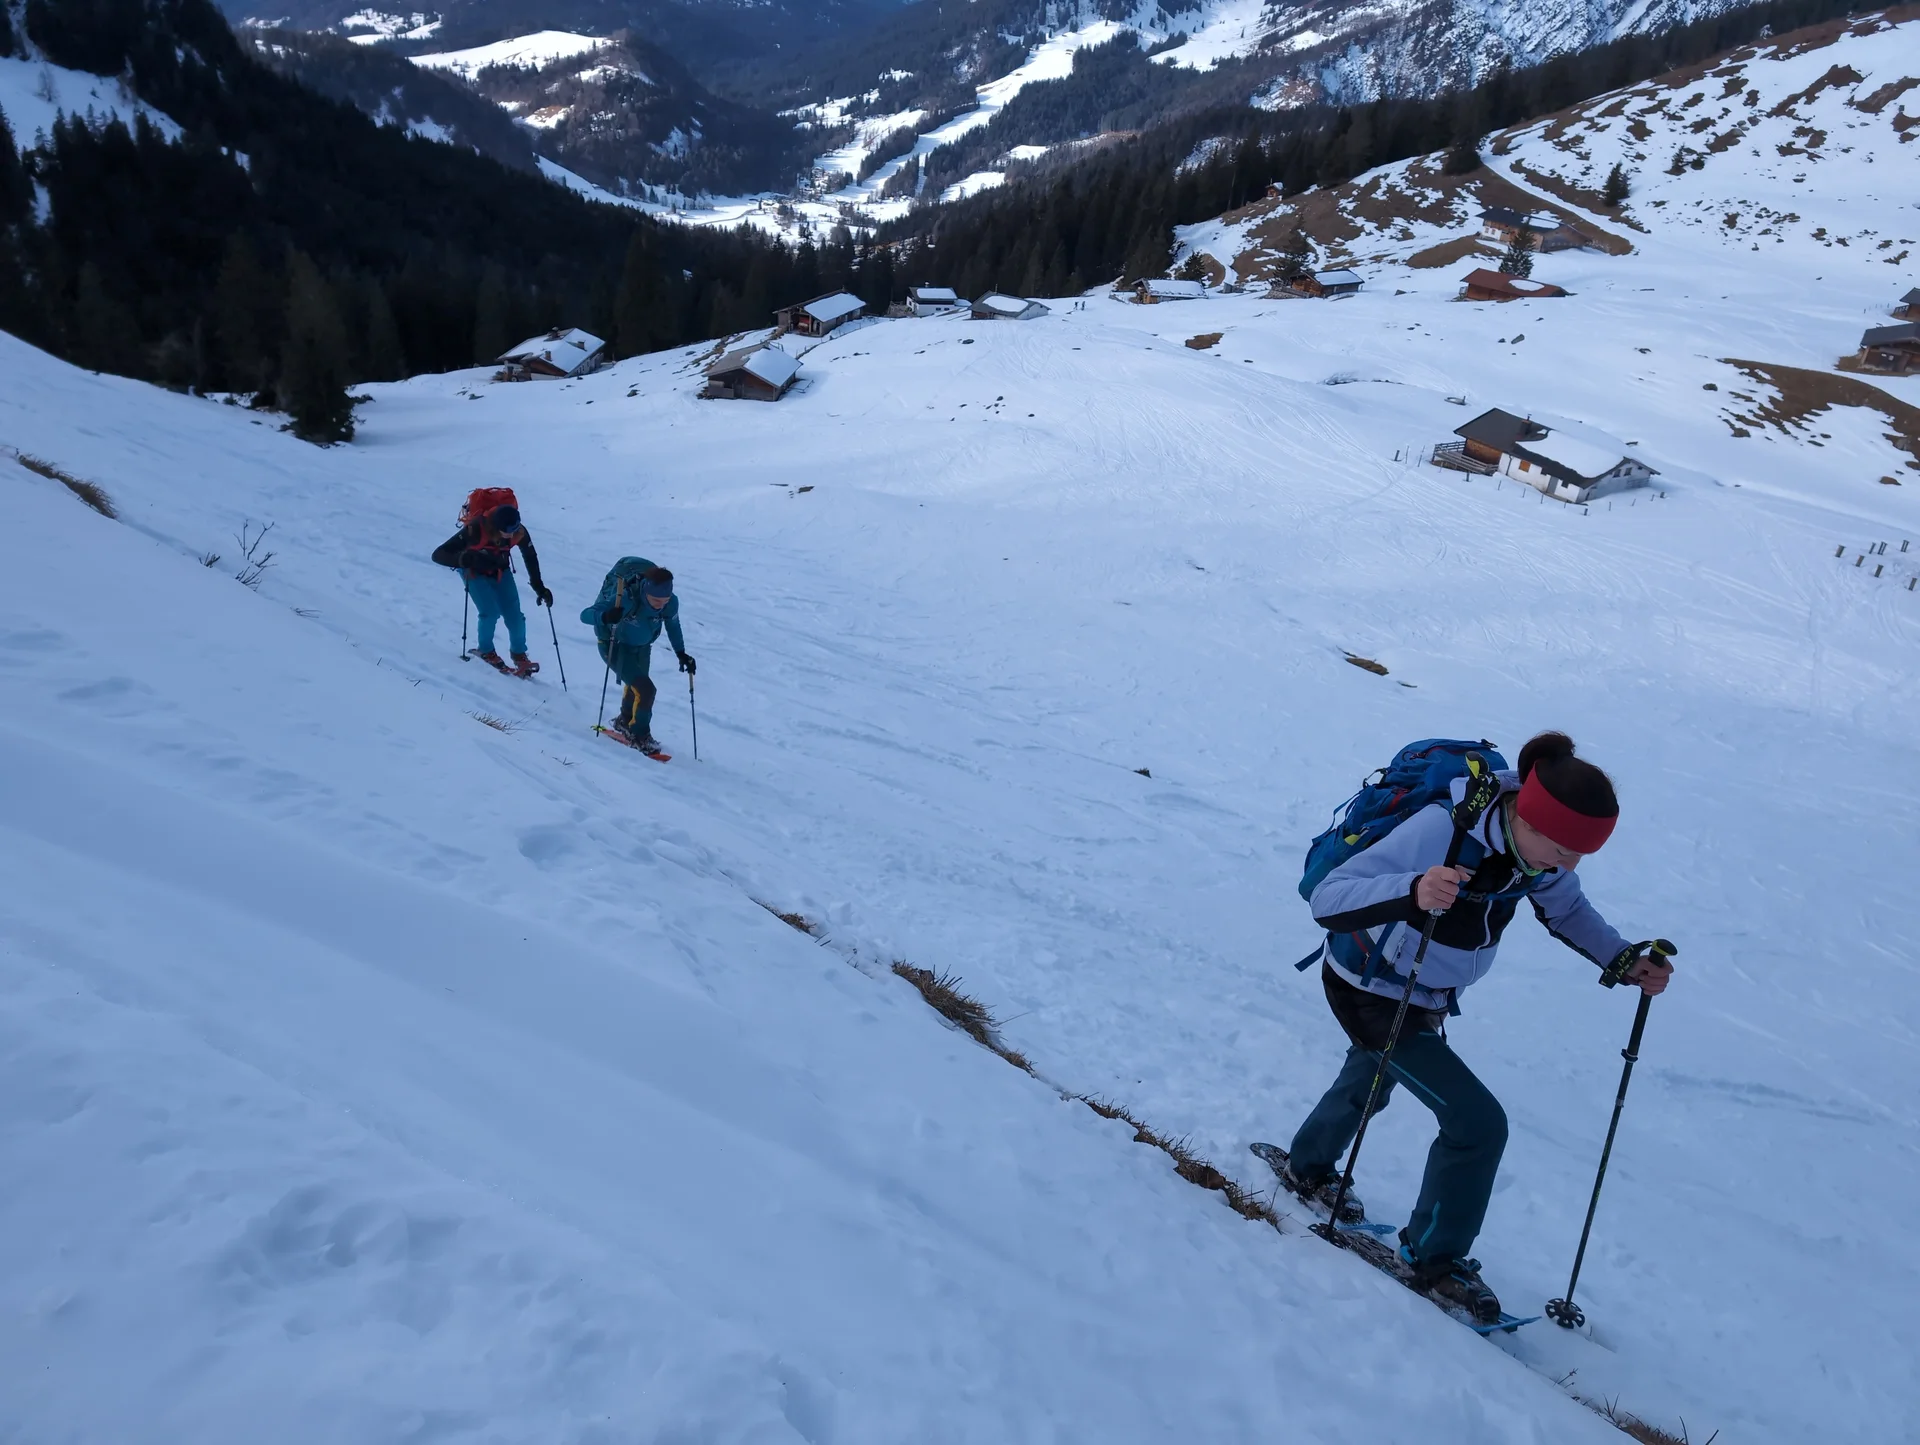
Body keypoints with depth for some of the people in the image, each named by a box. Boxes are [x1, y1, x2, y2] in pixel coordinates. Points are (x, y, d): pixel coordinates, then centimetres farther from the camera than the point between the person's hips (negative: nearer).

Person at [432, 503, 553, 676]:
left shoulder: (519, 532, -28)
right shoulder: (475, 530, -38)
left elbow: (530, 556, -6)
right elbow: (438, 555, -36)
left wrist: (539, 587, -5)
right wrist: (467, 559, -52)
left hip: (500, 571, 3)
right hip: (474, 572, -3)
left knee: (514, 616, -7)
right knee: (491, 613, -19)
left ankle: (519, 654, 19)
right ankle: (486, 651, 10)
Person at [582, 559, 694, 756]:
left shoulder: (671, 603, -24)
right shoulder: (627, 599, -39)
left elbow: (673, 625, 0)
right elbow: (585, 614, -37)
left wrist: (681, 653, -4)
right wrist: (605, 617, -57)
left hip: (641, 647, 6)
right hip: (614, 646, -6)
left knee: (636, 687, 25)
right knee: (645, 689, -17)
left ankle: (625, 723, 54)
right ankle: (640, 736, 5)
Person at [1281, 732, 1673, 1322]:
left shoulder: (1538, 844, -17)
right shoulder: (1441, 832, -38)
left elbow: (1567, 910, 4)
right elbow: (1327, 899, -42)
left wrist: (1623, 961, -12)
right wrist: (1412, 893, -59)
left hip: (1427, 996, 8)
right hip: (1369, 992, -8)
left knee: (1371, 1082, 31)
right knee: (1478, 1121, -12)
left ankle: (1308, 1169, 61)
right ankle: (1435, 1258, 13)